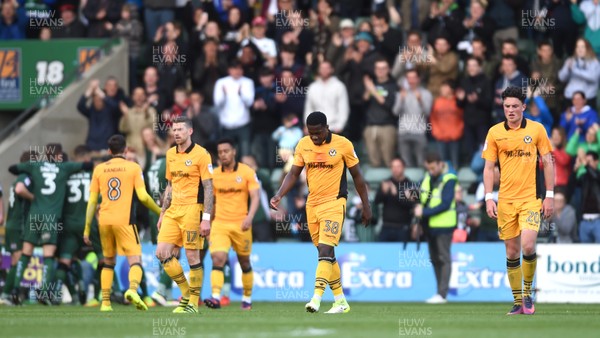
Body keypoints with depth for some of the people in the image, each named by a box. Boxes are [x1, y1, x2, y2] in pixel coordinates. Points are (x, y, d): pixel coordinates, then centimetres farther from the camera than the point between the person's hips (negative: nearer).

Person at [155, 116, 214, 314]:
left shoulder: (201, 154, -7)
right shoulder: (170, 154, 13)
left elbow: (208, 188, -9)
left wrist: (206, 218, -15)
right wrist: (162, 214, 17)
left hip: (192, 209, -6)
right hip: (173, 210, 7)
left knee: (192, 256, -5)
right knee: (162, 253, -2)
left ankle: (194, 302, 4)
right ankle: (185, 292, 12)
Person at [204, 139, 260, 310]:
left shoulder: (247, 172, -3)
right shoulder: (214, 174, 5)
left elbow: (255, 197, -9)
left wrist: (249, 217, -25)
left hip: (241, 225, -1)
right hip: (220, 224, 1)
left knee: (245, 263, 11)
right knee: (218, 259, -18)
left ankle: (247, 298, 28)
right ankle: (216, 298, -27)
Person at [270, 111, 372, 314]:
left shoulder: (343, 144, -7)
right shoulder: (303, 145, 4)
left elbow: (357, 176, 1)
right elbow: (293, 174, 8)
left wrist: (366, 206, 3)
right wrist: (279, 195, -8)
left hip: (334, 203, -5)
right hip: (312, 204, 5)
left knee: (325, 250, -17)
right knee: (326, 254, 9)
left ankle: (316, 298, -23)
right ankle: (341, 302, 16)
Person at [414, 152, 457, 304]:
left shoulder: (449, 180, -13)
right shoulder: (427, 178, 10)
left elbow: (445, 204, -19)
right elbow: (421, 197, 19)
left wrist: (425, 212, -21)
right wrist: (419, 206, -4)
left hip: (443, 226, -8)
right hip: (430, 225, 8)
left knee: (443, 258, -7)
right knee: (435, 260, 10)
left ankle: (442, 294, -9)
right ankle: (440, 292, 16)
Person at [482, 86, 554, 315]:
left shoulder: (536, 129, 0)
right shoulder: (495, 132, 3)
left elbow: (548, 162, 4)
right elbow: (489, 167, 6)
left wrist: (549, 196, -1)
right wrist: (489, 198, -3)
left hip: (531, 197, -2)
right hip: (505, 200, 2)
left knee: (528, 246, -17)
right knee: (512, 251, 4)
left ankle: (527, 292, 3)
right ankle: (518, 301, 13)